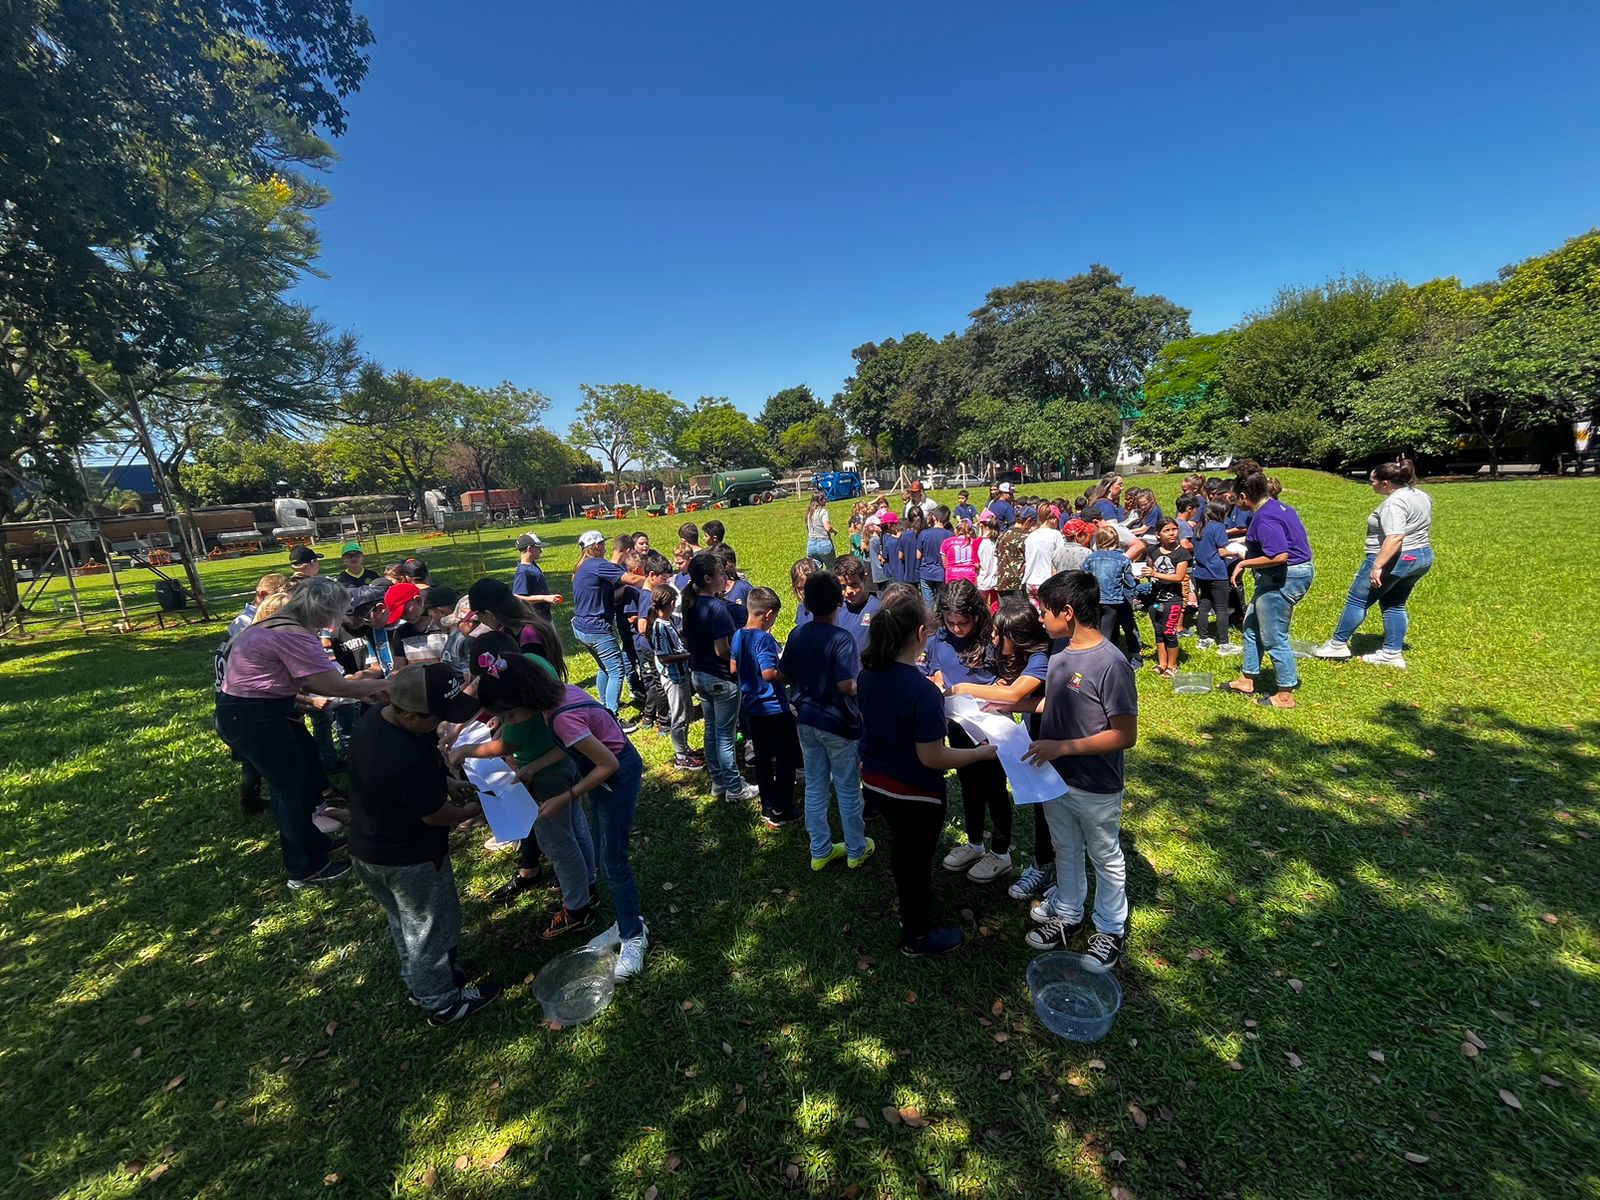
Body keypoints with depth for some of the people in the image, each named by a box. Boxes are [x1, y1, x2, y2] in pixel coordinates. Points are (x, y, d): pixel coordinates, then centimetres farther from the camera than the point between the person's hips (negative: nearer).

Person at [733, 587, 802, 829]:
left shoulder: (738, 636, 3)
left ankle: (768, 809, 27)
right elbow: (769, 674, -30)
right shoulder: (765, 639, -22)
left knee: (762, 759, 17)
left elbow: (733, 669, 13)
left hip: (752, 708, 8)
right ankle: (780, 812, 14)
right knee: (786, 761, 7)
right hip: (775, 709, -8)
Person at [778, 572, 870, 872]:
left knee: (814, 787, 16)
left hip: (807, 721, 6)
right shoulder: (842, 638, -21)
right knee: (848, 790, 12)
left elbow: (782, 675, 5)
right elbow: (847, 686, -27)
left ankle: (820, 851, 29)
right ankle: (856, 850, 29)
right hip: (838, 724, -5)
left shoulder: (797, 635, -2)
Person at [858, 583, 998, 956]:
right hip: (914, 794, -7)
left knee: (901, 848, 30)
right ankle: (917, 936, 41)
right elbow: (932, 757, -27)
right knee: (917, 861, 17)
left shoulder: (869, 672, -9)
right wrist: (983, 752, -14)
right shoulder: (922, 690, -32)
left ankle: (908, 908, 55)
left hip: (875, 782, 7)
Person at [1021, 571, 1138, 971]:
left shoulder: (1111, 664, -27)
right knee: (1065, 851, 25)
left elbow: (1126, 735, -24)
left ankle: (1111, 929, 40)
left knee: (1106, 859, 19)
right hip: (1056, 780, 7)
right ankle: (1067, 915, 46)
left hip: (1096, 790, -6)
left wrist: (1063, 747, -28)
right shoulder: (1061, 653, -4)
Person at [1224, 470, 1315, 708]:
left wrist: (1244, 563, -18)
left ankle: (1285, 695, 13)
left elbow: (1279, 556, -30)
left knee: (1274, 638, 0)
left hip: (1283, 579, -11)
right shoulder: (1279, 507, 9)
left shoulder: (1264, 517, -23)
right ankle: (1247, 680, 30)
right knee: (1252, 624, 20)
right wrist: (1247, 541, 27)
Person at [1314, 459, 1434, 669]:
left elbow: (1395, 537, -31)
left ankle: (1338, 644, 10)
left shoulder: (1394, 503, -22)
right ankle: (1393, 654, 17)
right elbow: (1424, 529, 20)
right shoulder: (1422, 496, 10)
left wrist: (1377, 566, -32)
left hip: (1394, 561, -10)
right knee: (1394, 605, 16)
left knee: (1357, 600, 2)